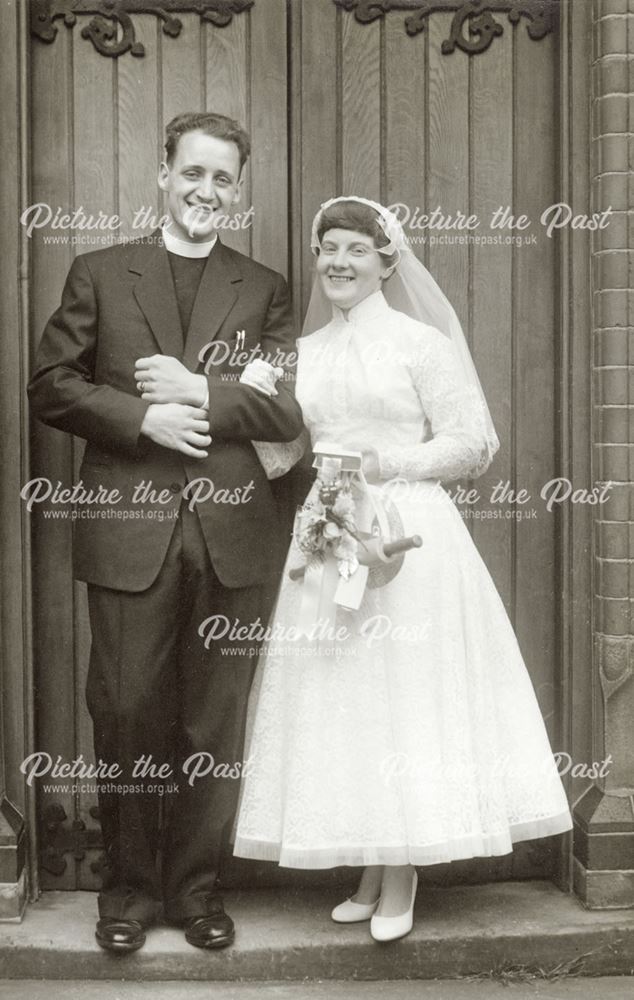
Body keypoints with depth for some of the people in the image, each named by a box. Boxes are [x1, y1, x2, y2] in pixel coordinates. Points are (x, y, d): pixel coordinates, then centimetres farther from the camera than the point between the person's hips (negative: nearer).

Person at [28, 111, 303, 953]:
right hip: (130, 533, -1)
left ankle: (195, 885, 23)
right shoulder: (99, 275, 8)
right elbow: (51, 386, 2)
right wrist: (144, 418, -11)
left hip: (231, 537, 1)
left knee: (215, 724, 8)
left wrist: (202, 393, -12)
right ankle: (130, 885, 22)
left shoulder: (264, 291, 10)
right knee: (127, 717, 5)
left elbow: (295, 408, 1)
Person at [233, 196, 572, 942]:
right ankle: (370, 871, 15)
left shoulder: (420, 342, 0)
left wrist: (392, 464, -14)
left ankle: (402, 879, 7)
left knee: (402, 694, -3)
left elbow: (472, 440, -3)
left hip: (406, 538, -5)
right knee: (336, 700, 4)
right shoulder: (303, 354, 14)